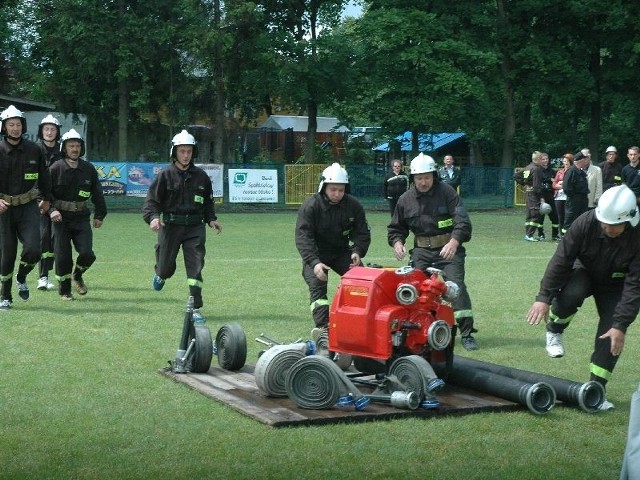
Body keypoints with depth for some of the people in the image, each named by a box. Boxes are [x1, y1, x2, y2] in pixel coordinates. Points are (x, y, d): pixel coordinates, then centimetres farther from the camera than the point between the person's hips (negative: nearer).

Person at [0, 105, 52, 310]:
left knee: (33, 250, -15)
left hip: (29, 206, 1)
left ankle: (21, 278, 17)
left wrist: (46, 199, 24)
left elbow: (44, 176, 15)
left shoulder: (34, 149, 0)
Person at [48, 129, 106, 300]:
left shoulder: (88, 169, 6)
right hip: (60, 217, -2)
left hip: (81, 217, 2)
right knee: (62, 255, -2)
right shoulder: (55, 169, -4)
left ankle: (77, 276, 21)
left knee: (87, 253, -11)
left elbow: (97, 193, 15)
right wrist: (52, 210, -19)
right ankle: (64, 290, 15)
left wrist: (99, 215, 14)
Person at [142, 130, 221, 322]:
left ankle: (195, 308, -4)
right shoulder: (166, 175, -3)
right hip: (170, 226, -1)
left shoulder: (201, 176, 7)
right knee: (166, 267, 10)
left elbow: (207, 201, 20)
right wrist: (153, 217, -24)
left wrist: (211, 219, 6)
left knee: (195, 267, -8)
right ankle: (160, 274, 49)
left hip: (195, 228, 1)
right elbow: (151, 200, -6)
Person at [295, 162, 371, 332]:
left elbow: (362, 233, 0)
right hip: (315, 254, -3)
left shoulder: (353, 205, -6)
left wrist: (358, 251, -21)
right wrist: (314, 262, -37)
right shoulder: (310, 206, -17)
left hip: (341, 251, 3)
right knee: (317, 285, -21)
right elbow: (303, 237, -24)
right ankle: (322, 326, -28)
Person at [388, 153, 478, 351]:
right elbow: (396, 228, 20)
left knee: (456, 284, -16)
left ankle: (467, 334, -13)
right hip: (422, 251, 4)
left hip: (449, 249, -4)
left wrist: (454, 242, -30)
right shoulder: (406, 200, 7)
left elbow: (462, 222, -12)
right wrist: (397, 243, -2)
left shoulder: (447, 193, -5)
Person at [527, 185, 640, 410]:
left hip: (615, 284, 1)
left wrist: (621, 325, -33)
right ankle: (554, 332, -4)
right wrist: (544, 297, -28)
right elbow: (561, 259, -24)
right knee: (570, 295, -34)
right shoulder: (586, 223, -30)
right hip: (584, 271, 0)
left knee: (611, 336, -11)